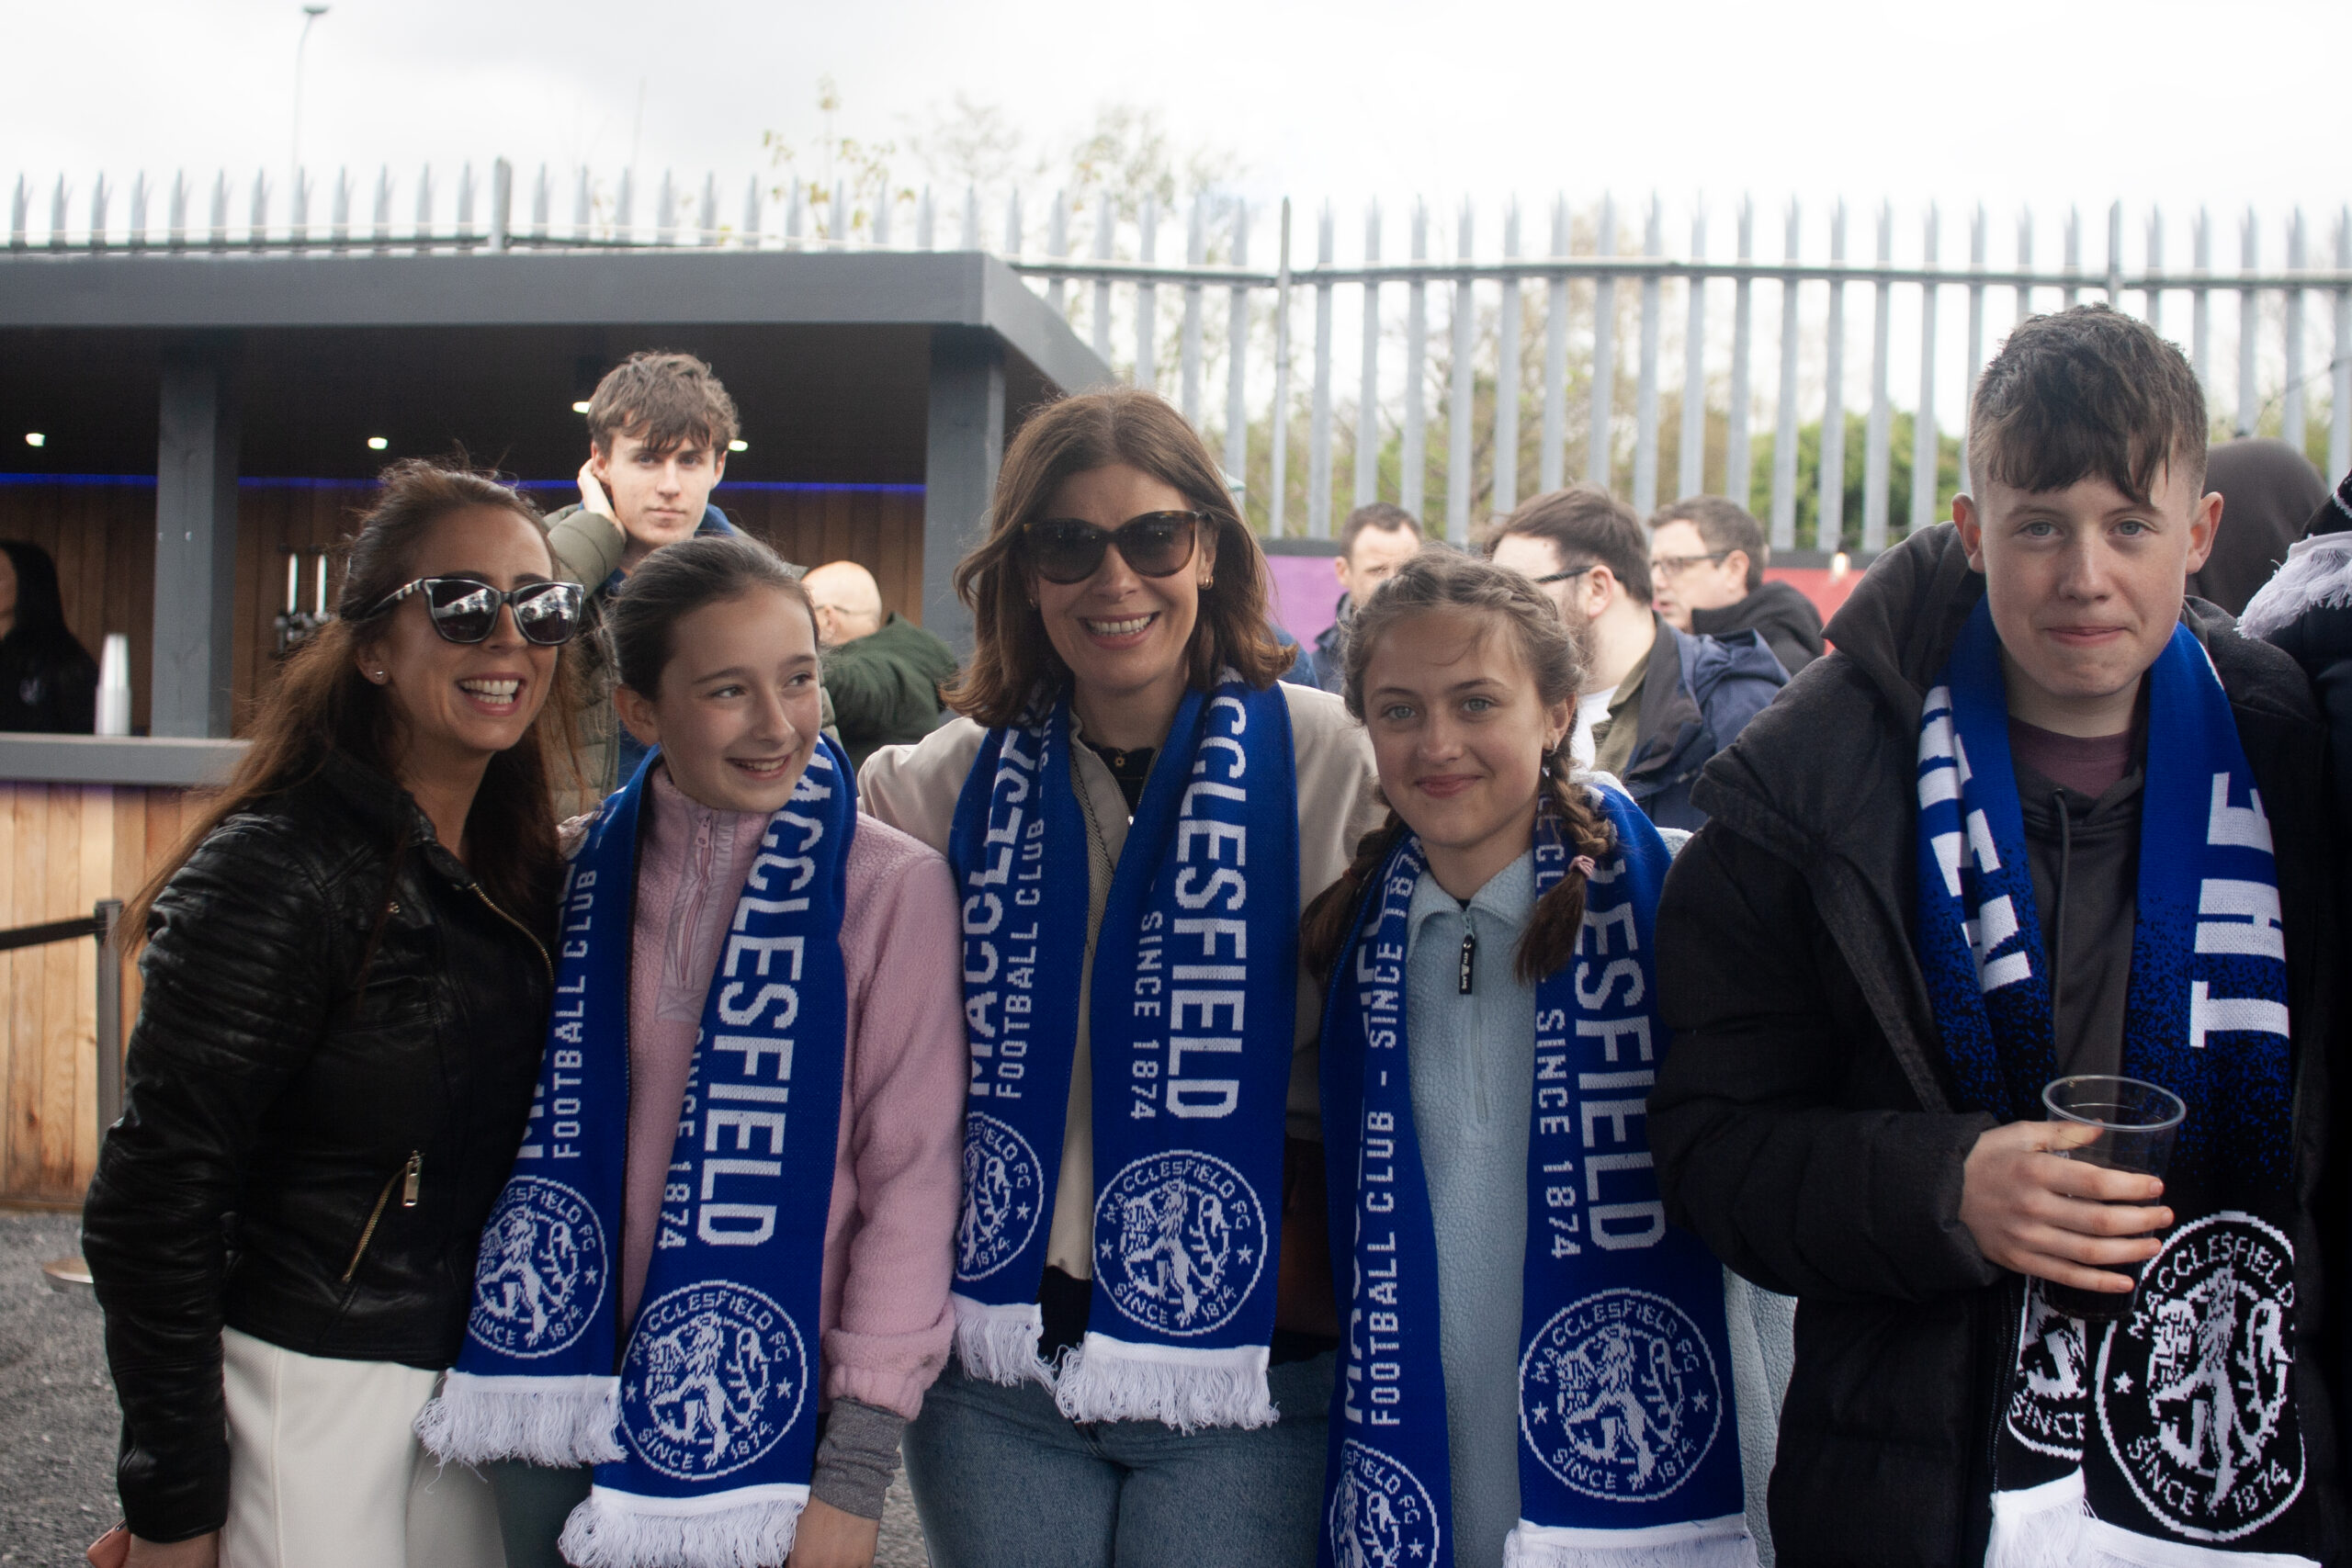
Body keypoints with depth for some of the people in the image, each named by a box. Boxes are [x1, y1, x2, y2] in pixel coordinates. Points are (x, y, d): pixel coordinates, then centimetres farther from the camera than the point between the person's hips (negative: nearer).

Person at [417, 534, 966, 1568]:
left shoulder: (894, 887, -11)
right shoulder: (582, 869, 1)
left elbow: (911, 1184, -11)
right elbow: (543, 1130, 10)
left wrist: (857, 1473, -13)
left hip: (763, 1422, -3)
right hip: (567, 1402, 4)